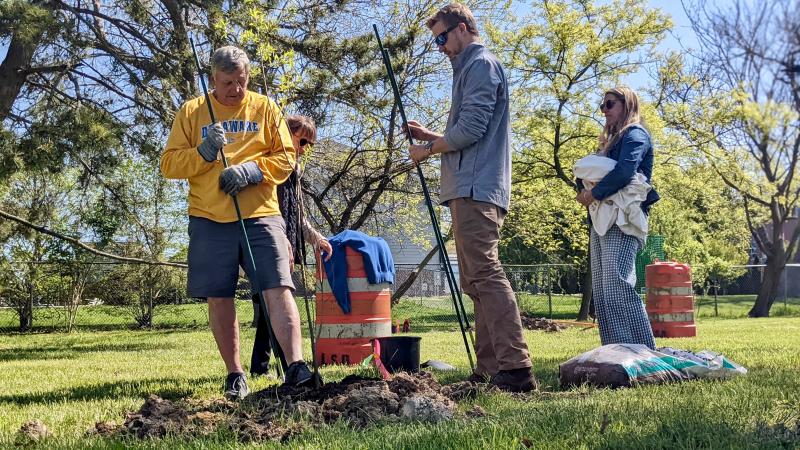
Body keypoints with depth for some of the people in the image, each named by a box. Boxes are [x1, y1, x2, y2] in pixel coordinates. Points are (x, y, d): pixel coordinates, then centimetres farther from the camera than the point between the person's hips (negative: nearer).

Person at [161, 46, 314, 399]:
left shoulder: (265, 108, 11)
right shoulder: (191, 112, 10)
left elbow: (286, 157, 7)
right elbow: (169, 165, 6)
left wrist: (255, 170, -11)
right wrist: (203, 152, -12)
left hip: (260, 216, -1)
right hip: (209, 220, 1)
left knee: (278, 289, -12)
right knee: (218, 299, 4)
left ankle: (296, 367, -12)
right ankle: (234, 375, 15)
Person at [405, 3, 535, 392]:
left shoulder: (481, 64, -4)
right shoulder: (470, 68, 27)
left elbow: (471, 129, -14)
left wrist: (429, 149, -2)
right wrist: (429, 135, 18)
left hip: (475, 188, -11)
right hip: (471, 189, 11)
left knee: (485, 276, -17)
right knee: (476, 280, 8)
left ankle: (515, 368, -22)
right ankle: (489, 370, 9)